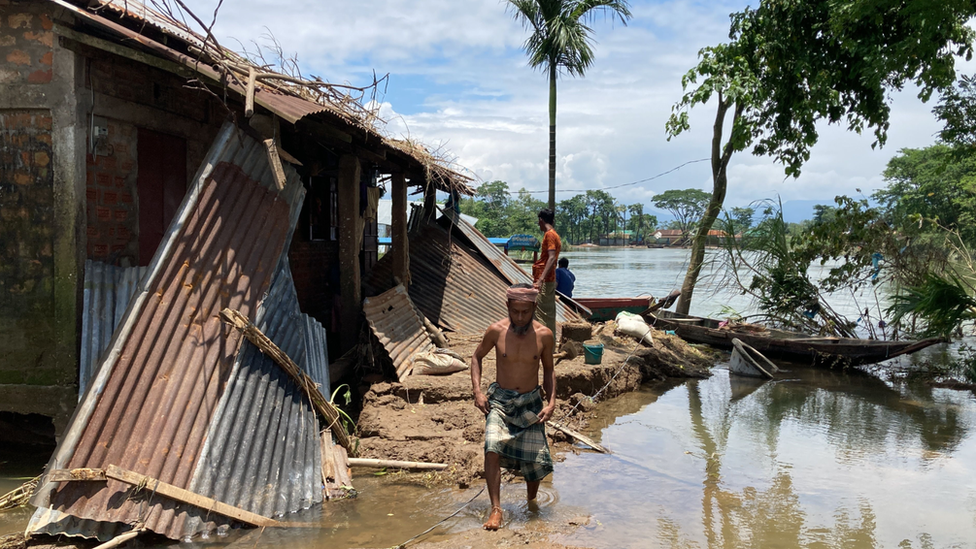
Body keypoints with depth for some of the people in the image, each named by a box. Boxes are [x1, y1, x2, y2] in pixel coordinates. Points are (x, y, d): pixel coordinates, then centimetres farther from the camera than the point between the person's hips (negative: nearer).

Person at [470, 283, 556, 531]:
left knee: (536, 459, 5)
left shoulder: (544, 336, -8)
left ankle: (531, 500, 35)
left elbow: (548, 371, 7)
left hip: (531, 402, 1)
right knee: (492, 448, -24)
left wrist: (551, 402, -6)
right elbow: (477, 357, 5)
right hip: (499, 399, -1)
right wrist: (477, 392, -6)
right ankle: (496, 509, -17)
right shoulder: (496, 331, -11)